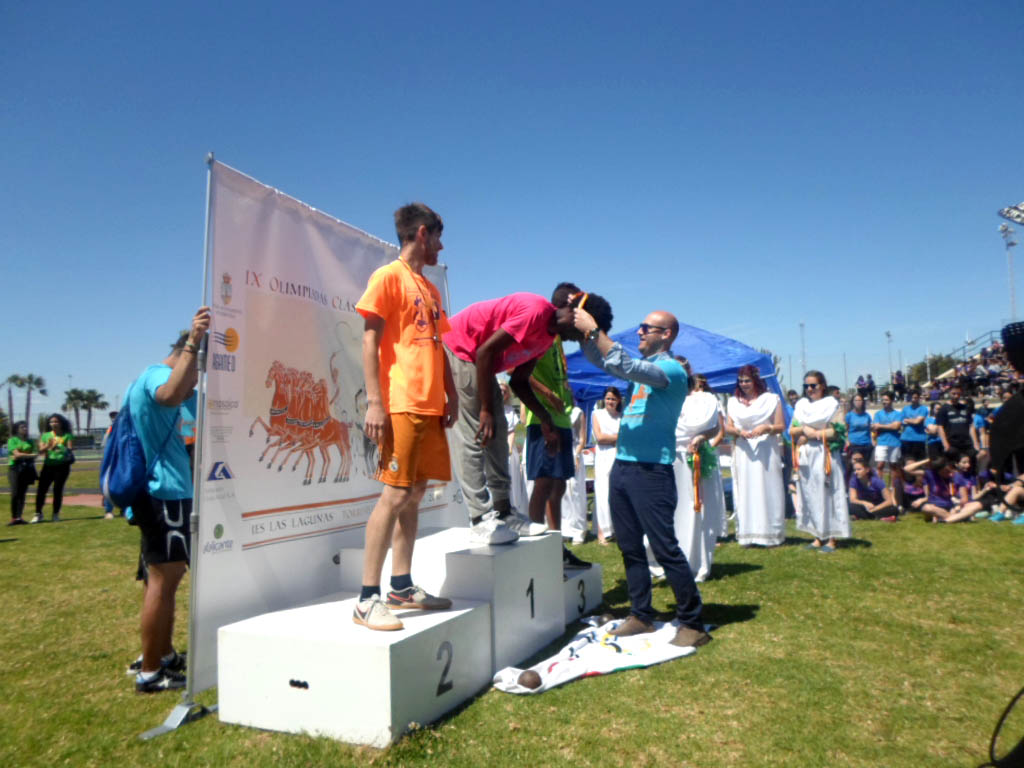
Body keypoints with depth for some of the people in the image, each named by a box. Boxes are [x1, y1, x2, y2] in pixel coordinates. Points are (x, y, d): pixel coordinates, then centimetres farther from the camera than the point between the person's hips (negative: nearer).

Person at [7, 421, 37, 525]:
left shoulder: (29, 441, 13)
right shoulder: (12, 440, 2)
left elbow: (32, 457, 9)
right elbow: (17, 454, -9)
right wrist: (32, 455, -16)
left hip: (27, 469, 3)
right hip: (15, 468, -3)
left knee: (23, 494, 1)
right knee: (15, 494, -9)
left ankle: (19, 517, 3)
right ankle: (13, 517, -5)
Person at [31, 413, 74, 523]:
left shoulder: (67, 435, 2)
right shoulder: (46, 435, 10)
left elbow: (69, 449, -9)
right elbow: (40, 451, 2)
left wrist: (59, 447, -28)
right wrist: (47, 446, -19)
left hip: (62, 466, -3)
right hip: (48, 465, 3)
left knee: (57, 489, -3)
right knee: (41, 489, -3)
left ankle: (56, 514, 9)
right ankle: (38, 514, 7)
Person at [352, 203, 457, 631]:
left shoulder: (431, 289, 21)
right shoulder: (388, 277, -2)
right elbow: (369, 340, -9)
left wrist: (451, 396, 14)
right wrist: (374, 401, -16)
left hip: (431, 406, 8)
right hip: (401, 405, -8)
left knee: (415, 495, 9)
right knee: (395, 495, -10)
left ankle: (402, 586, 18)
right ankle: (367, 599, -3)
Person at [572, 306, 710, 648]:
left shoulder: (672, 369, -10)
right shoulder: (642, 365, 16)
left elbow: (626, 367, -25)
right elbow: (600, 360, 16)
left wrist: (594, 329, -20)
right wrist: (584, 329, 0)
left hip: (651, 471, -8)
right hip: (622, 467, 8)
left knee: (665, 549, -4)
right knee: (630, 547, 12)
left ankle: (693, 623, 8)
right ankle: (641, 615, 24)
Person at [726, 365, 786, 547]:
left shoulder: (771, 399, 7)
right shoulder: (733, 402, 14)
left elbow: (781, 426, 3)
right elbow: (728, 427, 10)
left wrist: (767, 428, -15)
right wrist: (739, 432, -10)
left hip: (765, 450, -2)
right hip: (743, 451, 2)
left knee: (767, 491, -1)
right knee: (744, 493, 1)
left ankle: (770, 533, 4)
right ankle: (747, 535, 4)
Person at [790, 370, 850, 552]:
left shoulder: (831, 404, 2)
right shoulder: (801, 405, 15)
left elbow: (837, 430, -8)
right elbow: (791, 430, 8)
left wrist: (814, 434, -7)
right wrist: (804, 429, -8)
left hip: (824, 455, -5)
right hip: (805, 456, 5)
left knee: (826, 495, -5)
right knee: (809, 495, 5)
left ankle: (831, 538, 1)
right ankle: (817, 537, 12)